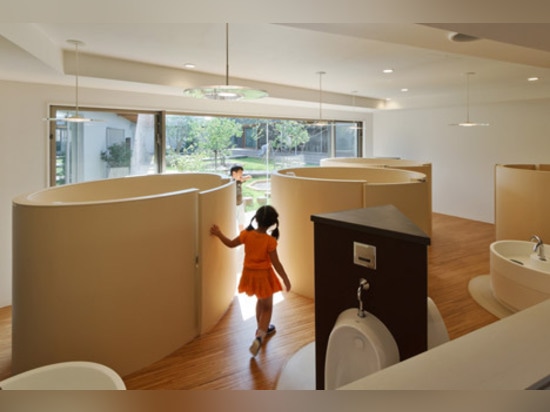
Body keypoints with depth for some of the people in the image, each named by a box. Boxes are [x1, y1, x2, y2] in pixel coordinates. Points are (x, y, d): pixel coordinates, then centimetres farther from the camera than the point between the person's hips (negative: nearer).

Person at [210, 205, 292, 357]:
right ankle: (259, 336, -8)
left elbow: (231, 243, 2)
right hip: (263, 275, -4)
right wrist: (285, 279, -9)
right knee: (267, 306, 11)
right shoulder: (270, 240, -21)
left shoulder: (246, 234, -11)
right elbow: (276, 263, -18)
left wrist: (219, 234, 16)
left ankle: (262, 328, 45)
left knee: (260, 301, 29)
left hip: (249, 273, 5)